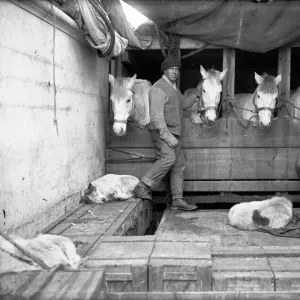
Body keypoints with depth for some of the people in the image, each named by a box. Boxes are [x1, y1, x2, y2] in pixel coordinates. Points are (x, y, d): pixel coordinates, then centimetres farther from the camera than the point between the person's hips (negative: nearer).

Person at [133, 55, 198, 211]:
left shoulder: (173, 88, 17)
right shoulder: (159, 88, -14)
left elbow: (181, 106, 35)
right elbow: (156, 116, -23)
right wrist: (167, 136, -29)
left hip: (174, 133, 9)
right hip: (161, 132, -9)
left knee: (179, 165, 7)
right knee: (168, 157, -28)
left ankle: (177, 200, 13)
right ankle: (143, 187, -21)